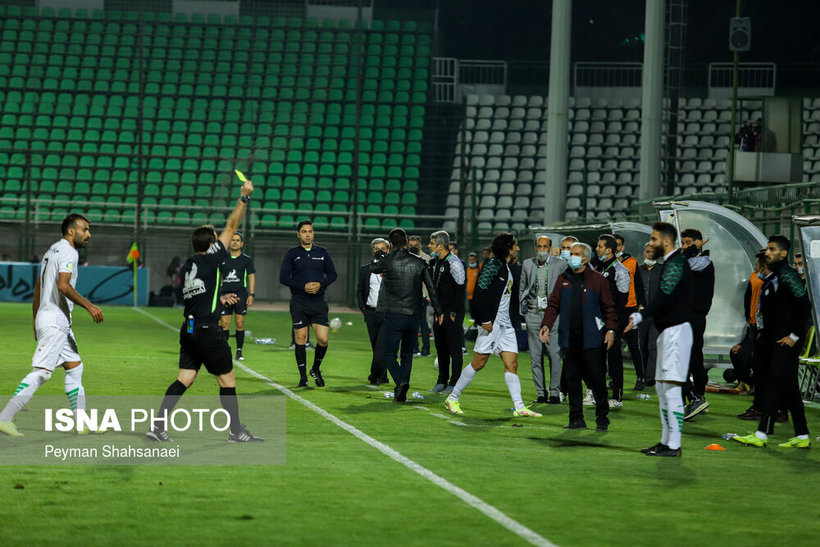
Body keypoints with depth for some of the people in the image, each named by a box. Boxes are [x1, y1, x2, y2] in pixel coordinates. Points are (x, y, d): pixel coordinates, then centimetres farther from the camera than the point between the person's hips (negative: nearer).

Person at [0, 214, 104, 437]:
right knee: (41, 372, -12)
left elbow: (37, 289, 22)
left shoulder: (52, 251, 19)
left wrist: (36, 322, 25)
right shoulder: (69, 252, -10)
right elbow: (63, 285, -24)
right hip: (55, 321, -11)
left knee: (75, 367, 12)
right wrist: (89, 306, -20)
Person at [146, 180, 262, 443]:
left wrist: (220, 299, 27)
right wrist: (244, 197, 0)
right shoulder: (210, 259, -9)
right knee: (227, 379, 4)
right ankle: (236, 431, 9)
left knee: (184, 379, 5)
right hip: (208, 330, -7)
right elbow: (231, 227, -5)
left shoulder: (187, 267, 12)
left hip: (188, 330, 7)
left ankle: (158, 425, -5)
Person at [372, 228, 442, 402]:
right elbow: (431, 288, 8)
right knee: (407, 355, 15)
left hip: (393, 315, -4)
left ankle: (401, 381, -21)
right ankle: (401, 392, 10)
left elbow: (373, 267, 17)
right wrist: (438, 310, 17)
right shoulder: (419, 262, 4)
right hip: (413, 316, 4)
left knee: (385, 353, 0)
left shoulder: (387, 261, -6)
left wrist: (379, 256, 37)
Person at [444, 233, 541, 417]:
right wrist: (485, 320, -20)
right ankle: (452, 399, 7)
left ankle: (519, 407, -3)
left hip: (505, 324, 9)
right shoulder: (493, 266, -11)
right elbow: (479, 293, -18)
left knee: (512, 363, 1)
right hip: (492, 322, -9)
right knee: (478, 363, -4)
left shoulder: (507, 268, 16)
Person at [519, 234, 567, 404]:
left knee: (554, 354, -7)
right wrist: (523, 309, 10)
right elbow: (522, 289, 18)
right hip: (533, 314, 3)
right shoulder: (527, 264, 9)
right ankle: (541, 393, 9)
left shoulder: (560, 264, 0)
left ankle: (555, 392, -1)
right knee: (535, 356, 3)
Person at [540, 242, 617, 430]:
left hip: (592, 339, -4)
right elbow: (554, 305, 11)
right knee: (572, 379, 6)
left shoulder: (598, 280, 1)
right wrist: (546, 325, -4)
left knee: (597, 379, -4)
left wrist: (610, 329, -9)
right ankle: (576, 419, 13)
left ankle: (602, 419, 6)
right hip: (569, 339, 4)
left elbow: (609, 307, 2)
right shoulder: (563, 280, 12)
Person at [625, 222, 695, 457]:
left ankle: (674, 445, -14)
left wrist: (640, 316, -33)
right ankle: (666, 441, 19)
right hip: (668, 330, 11)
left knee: (671, 387, -12)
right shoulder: (672, 262, 18)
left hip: (676, 330, -11)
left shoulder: (675, 264, -14)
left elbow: (664, 297, -26)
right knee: (662, 387, 14)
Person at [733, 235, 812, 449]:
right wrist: (763, 332, 18)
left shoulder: (789, 277, -12)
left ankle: (762, 435, -15)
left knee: (774, 384, -12)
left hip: (786, 343, -10)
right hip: (770, 340, 10)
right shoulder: (771, 279, 17)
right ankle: (802, 437, 13)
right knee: (789, 390, 10)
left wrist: (795, 335, -17)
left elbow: (804, 307, -16)